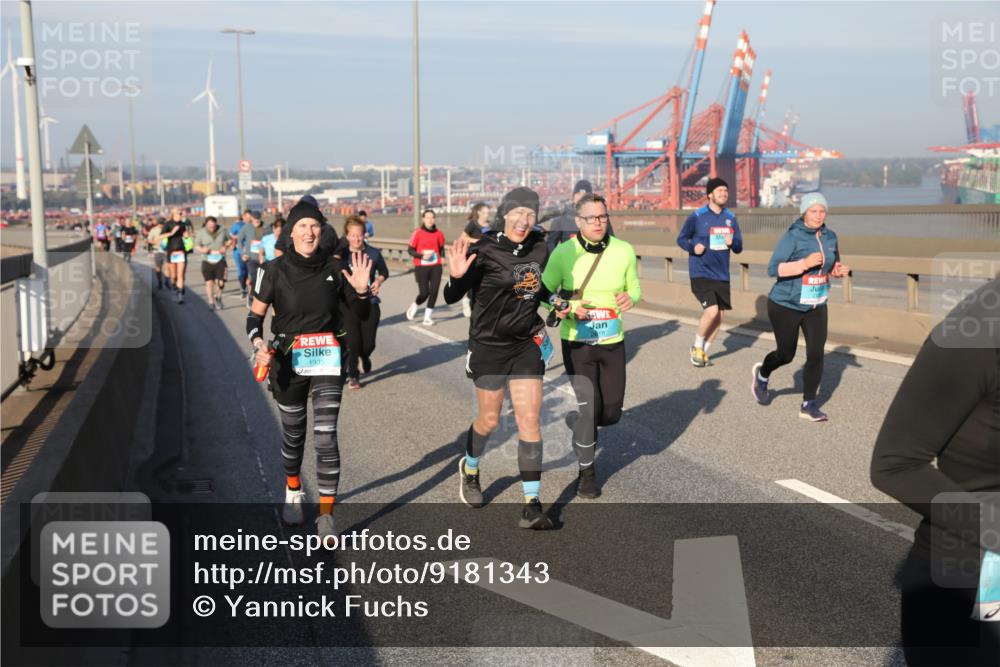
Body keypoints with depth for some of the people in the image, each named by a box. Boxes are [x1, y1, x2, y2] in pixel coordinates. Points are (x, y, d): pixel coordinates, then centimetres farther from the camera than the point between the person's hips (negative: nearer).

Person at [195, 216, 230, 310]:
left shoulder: (222, 231, -2)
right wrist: (202, 249, -18)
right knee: (209, 282, 4)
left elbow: (229, 240, 14)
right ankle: (211, 302, 21)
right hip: (207, 261, 0)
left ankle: (218, 297, 24)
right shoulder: (201, 232, -5)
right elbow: (196, 245, 3)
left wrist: (225, 247, -5)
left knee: (220, 283, -7)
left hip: (220, 260, 0)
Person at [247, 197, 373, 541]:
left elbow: (360, 315, 6)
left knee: (325, 437, -8)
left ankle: (326, 516, 1)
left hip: (327, 360, 0)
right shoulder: (275, 270, -6)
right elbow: (255, 315, -1)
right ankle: (293, 492, 43)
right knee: (293, 432, 16)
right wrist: (258, 344, -20)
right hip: (288, 361, 0)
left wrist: (361, 290, -14)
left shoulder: (334, 268, -1)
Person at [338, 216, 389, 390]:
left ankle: (364, 357, 41)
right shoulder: (341, 255, -6)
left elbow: (384, 272, 15)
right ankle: (353, 376, 15)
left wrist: (378, 281, -4)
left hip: (370, 303, 2)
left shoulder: (373, 253, -1)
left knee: (368, 343, 3)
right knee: (352, 342, -7)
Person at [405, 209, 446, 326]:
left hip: (435, 266, 3)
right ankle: (414, 306, 26)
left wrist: (442, 257, 0)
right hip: (421, 267, -3)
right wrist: (422, 256, -16)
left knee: (434, 292, -4)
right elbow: (410, 250, -2)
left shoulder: (438, 233, 3)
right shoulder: (417, 234, -5)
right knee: (424, 293, -7)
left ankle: (428, 316, 11)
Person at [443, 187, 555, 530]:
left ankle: (532, 505, 2)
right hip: (488, 345, -3)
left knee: (529, 421, -2)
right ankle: (469, 468, 44)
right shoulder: (484, 251, -15)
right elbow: (452, 297, -14)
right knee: (489, 419, 11)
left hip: (527, 345, 3)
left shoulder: (539, 249, 0)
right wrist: (455, 277, -33)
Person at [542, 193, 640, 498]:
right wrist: (566, 309, -21)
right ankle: (587, 471, 17)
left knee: (611, 413, 5)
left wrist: (630, 298, -15)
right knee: (588, 405, -7)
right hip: (576, 341, -3)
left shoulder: (624, 250, -4)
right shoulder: (563, 252, -10)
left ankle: (575, 422, 40)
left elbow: (635, 289, 9)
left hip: (613, 342, 3)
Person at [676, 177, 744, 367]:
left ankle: (703, 351, 27)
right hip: (701, 273, -5)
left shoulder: (731, 218, 6)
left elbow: (739, 247, 8)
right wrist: (693, 247, -18)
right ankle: (697, 347, 6)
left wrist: (732, 243, -15)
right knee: (711, 311, -19)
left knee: (719, 316, 7)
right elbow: (681, 239, 2)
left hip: (722, 275, 5)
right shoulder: (697, 216, -7)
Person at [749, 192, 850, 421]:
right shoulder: (792, 237, -16)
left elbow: (832, 265, 17)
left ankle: (808, 405, 6)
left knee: (816, 353, -6)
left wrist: (840, 270, -6)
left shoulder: (830, 236, 2)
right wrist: (805, 263, -33)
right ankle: (762, 374, 41)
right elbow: (773, 269, -24)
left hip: (816, 307, 5)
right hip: (786, 306, -4)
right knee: (786, 354, 9)